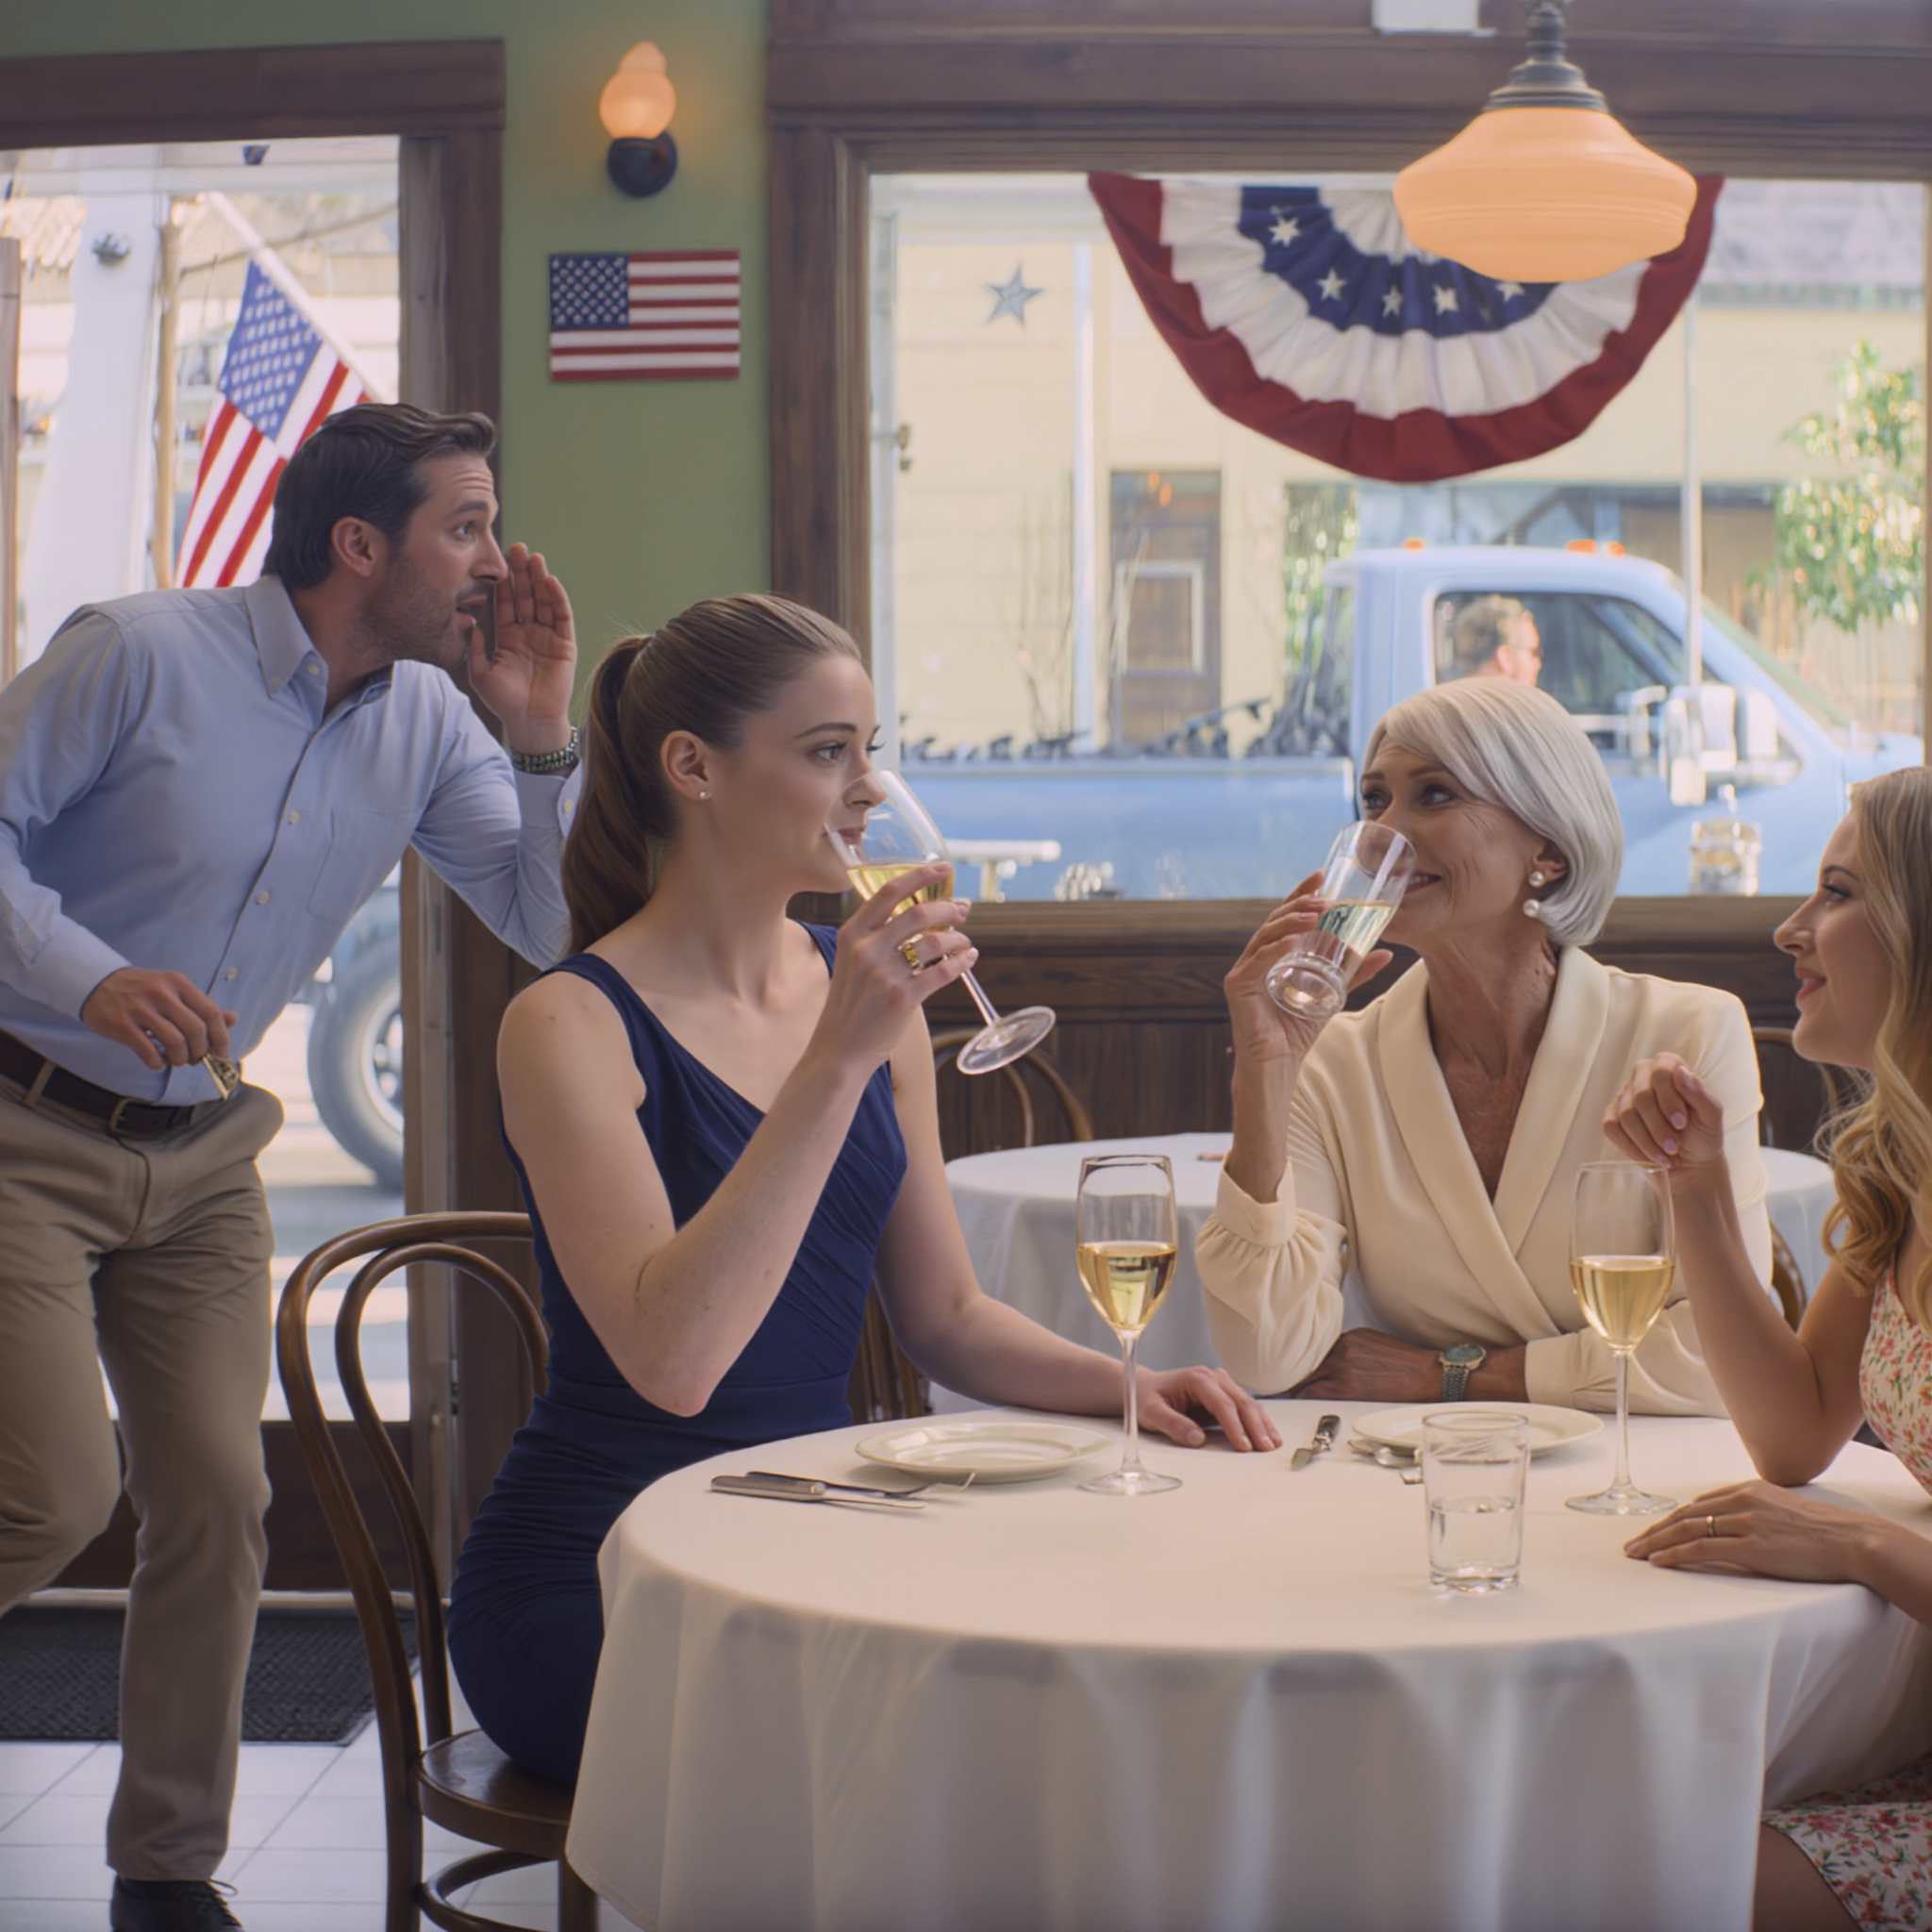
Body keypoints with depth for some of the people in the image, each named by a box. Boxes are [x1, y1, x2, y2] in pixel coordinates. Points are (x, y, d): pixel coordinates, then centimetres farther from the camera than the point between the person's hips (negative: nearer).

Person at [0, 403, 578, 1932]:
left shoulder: (427, 723, 1)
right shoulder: (141, 655, -15)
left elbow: (550, 924, -1)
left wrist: (543, 735, -13)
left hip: (202, 1156, 5)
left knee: (218, 1500, 1)